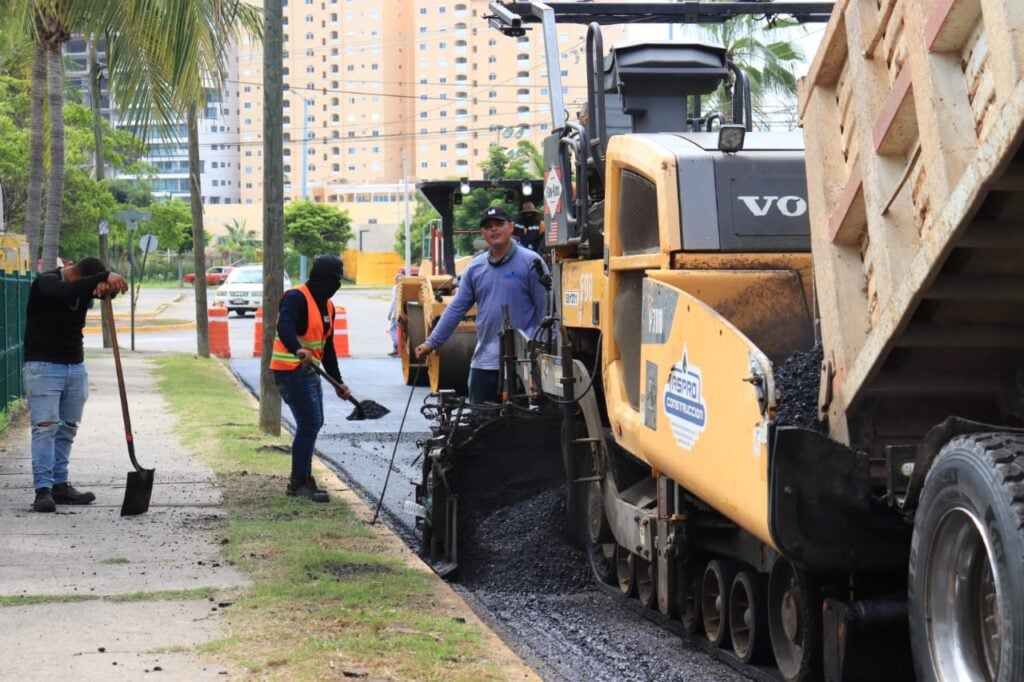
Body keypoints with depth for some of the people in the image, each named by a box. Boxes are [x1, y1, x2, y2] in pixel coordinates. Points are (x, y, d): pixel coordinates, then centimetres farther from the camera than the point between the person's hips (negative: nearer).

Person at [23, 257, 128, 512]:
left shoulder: (87, 286, 4)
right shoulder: (46, 282, -16)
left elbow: (115, 287, -9)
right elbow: (66, 291, -37)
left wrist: (107, 285, -33)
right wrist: (103, 277, -46)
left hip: (75, 366, 6)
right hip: (43, 366, -6)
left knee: (67, 430, 7)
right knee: (45, 427, -11)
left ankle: (59, 485, 13)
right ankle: (43, 489, -13)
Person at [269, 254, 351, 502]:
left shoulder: (327, 306, 13)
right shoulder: (296, 298, -16)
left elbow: (328, 347, 18)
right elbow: (284, 327, -35)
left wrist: (337, 382, 16)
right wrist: (298, 350, -53)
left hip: (309, 371, 10)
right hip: (291, 371, -10)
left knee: (313, 423, 14)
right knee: (309, 424, -11)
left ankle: (300, 480, 25)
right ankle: (300, 482, -2)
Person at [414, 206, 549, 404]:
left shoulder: (530, 262, -5)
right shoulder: (475, 268, 9)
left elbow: (546, 310, -6)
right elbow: (456, 309, 11)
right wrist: (432, 342, 7)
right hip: (483, 362, 5)